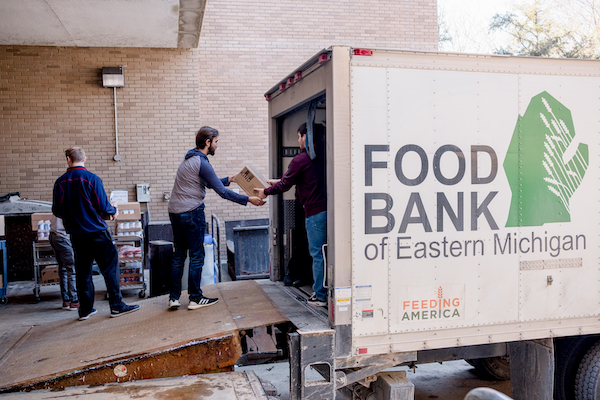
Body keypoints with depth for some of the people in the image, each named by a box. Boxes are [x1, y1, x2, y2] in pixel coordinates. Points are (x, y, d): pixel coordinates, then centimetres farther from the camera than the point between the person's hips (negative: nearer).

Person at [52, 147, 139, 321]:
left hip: (76, 234, 5)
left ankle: (85, 309, 18)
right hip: (97, 232, -4)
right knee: (110, 268, 4)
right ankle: (117, 305, 6)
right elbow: (103, 207, -13)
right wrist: (113, 211, 8)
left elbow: (57, 211, 5)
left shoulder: (60, 182, 0)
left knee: (82, 271, 12)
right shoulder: (92, 179, -12)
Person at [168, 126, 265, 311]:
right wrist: (248, 199, -11)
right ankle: (195, 298, 9)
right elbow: (222, 192, -16)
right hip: (191, 212, -9)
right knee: (196, 256, 1)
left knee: (178, 255, 13)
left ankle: (174, 297, 16)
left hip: (174, 212, 9)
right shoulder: (201, 162, -14)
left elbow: (209, 183, 28)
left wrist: (228, 179, 30)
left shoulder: (189, 158, 16)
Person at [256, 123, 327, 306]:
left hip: (315, 212, -7)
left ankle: (320, 296, 7)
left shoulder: (300, 160, -10)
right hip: (328, 208, 7)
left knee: (317, 254, 0)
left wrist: (266, 191, 17)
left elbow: (285, 185, -1)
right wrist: (277, 182, 33)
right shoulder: (322, 157, 13)